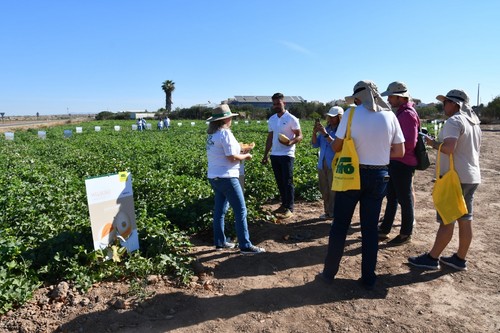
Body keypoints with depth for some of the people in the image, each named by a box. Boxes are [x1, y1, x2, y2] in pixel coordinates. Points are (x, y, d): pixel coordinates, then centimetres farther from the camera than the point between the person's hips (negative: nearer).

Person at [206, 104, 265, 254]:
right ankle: (245, 245, 1)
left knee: (220, 210, 15)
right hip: (226, 177, -9)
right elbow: (232, 157, -19)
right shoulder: (225, 133, -15)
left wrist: (240, 152, 14)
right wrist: (246, 156, -2)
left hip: (214, 177, 9)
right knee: (240, 211, -3)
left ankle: (220, 242, 24)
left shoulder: (212, 134, 11)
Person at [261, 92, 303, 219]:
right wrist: (265, 155, 13)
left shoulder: (291, 119, -5)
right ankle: (284, 205, 22)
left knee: (288, 182, -3)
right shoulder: (271, 120, 12)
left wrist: (290, 142, -27)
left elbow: (299, 136, -7)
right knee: (280, 182, 11)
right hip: (274, 155, 6)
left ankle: (289, 209, 2)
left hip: (287, 155, -6)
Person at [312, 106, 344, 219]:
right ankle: (328, 212, 24)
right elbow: (315, 145, 9)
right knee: (324, 191, 12)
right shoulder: (326, 129, 12)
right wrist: (314, 132, -7)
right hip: (322, 164, 6)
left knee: (334, 192, -6)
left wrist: (325, 134, -24)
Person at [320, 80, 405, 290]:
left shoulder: (351, 114, -9)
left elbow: (336, 147, -6)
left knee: (339, 225, 9)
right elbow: (399, 152, 2)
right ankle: (368, 278, 22)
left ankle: (329, 273, 21)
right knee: (370, 228, 12)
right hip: (378, 177, 3)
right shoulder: (390, 116, -1)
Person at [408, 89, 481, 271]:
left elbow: (449, 148, -28)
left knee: (446, 220, -2)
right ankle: (460, 259, 22)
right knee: (465, 220, 13)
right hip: (472, 177, 9)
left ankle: (432, 258, 8)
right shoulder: (474, 123, 14)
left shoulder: (454, 121, -15)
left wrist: (433, 142, -11)